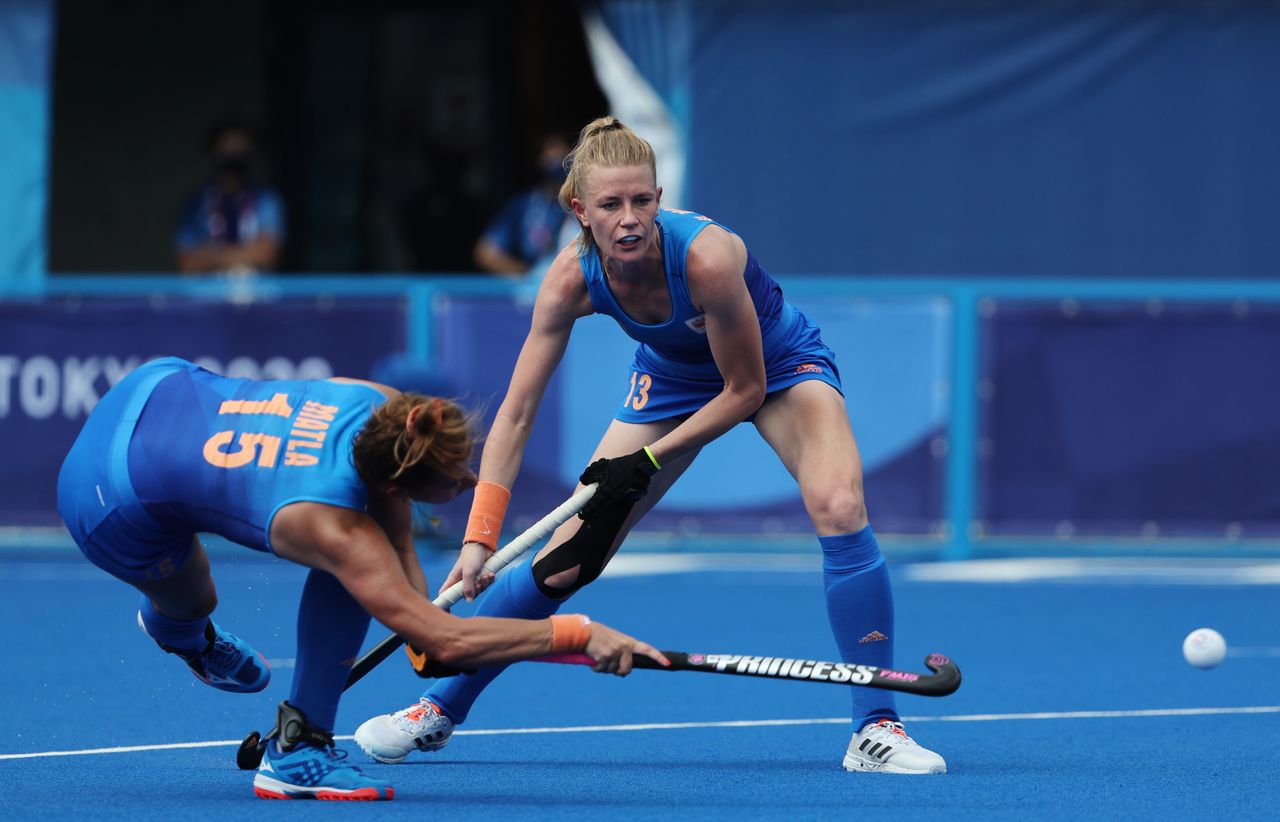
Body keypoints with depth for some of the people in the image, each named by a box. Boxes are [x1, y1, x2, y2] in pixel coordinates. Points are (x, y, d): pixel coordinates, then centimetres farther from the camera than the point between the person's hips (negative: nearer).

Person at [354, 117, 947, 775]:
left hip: (774, 366, -3)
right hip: (671, 376, 3)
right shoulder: (573, 279, -27)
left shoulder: (707, 256, -39)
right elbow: (514, 415, -22)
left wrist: (647, 463, -24)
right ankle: (440, 709, 17)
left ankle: (875, 730, -21)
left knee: (839, 506, -29)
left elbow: (746, 389, -25)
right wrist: (479, 537, -30)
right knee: (564, 561, -2)